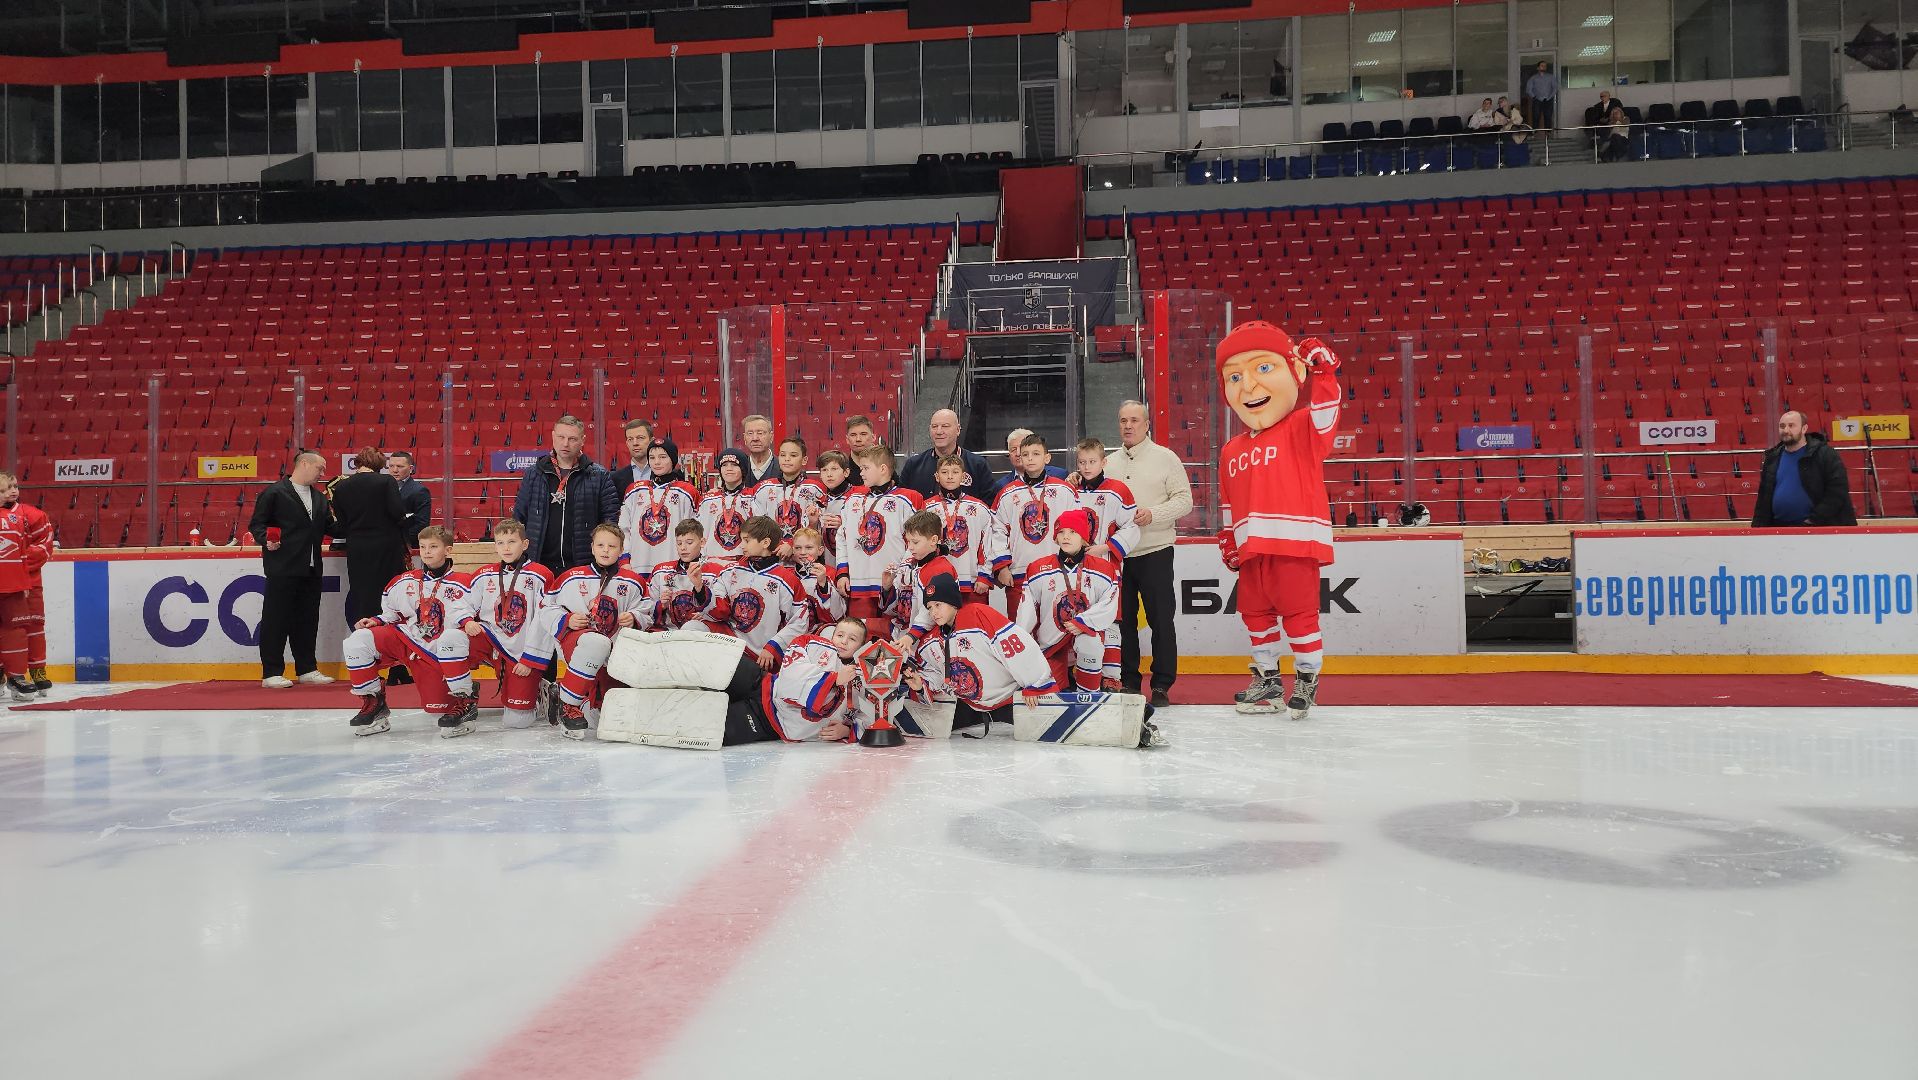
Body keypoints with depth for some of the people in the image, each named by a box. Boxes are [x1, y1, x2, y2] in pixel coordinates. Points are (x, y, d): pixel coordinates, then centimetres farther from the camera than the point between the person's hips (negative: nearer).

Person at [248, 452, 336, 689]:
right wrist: (267, 540, -22)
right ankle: (271, 673, 1)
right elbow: (256, 524, -6)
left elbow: (329, 528, 19)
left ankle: (306, 669, 19)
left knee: (308, 620, 10)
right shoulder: (274, 493, -3)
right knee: (276, 620, -3)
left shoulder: (319, 497, 19)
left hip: (311, 569, 7)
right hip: (282, 569, -7)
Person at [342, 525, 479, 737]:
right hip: (404, 638, 5)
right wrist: (375, 621, 3)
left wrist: (467, 622, -40)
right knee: (357, 641, -13)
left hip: (435, 653, -5)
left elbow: (463, 613, -18)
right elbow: (391, 613, 22)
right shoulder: (405, 582, 12)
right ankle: (373, 702, -1)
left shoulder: (457, 585, -4)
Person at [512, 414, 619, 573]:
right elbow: (519, 517, 14)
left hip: (583, 566, -2)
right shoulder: (533, 474, 10)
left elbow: (611, 517, 4)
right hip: (540, 564, 2)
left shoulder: (599, 476, 4)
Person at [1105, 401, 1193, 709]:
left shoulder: (1165, 458, 1)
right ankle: (1129, 682, 17)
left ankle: (1162, 686, 4)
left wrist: (1152, 514, -16)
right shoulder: (1109, 463, 14)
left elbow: (1184, 500, -4)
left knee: (1161, 620, -2)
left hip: (1155, 551, -4)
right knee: (1123, 620, 8)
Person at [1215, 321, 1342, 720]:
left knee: (1299, 613, -1)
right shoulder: (1232, 451, 14)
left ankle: (1307, 677, 15)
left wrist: (1321, 371, -32)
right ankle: (1267, 680, 28)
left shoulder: (1301, 429, -2)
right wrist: (1229, 539, 17)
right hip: (1252, 549, 7)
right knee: (1255, 614, 14)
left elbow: (1325, 413, -24)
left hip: (1294, 542, -7)